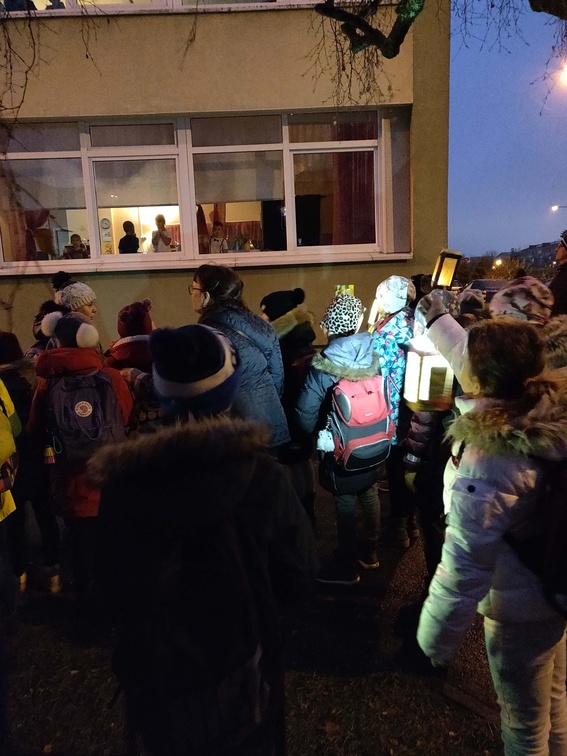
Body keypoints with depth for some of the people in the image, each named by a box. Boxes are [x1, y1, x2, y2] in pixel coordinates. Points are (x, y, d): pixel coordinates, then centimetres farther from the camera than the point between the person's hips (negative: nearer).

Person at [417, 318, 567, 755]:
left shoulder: (489, 458, -37)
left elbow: (465, 564, -31)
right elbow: (491, 370, 3)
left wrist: (435, 636, -17)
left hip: (521, 606, -8)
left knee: (525, 720, 21)